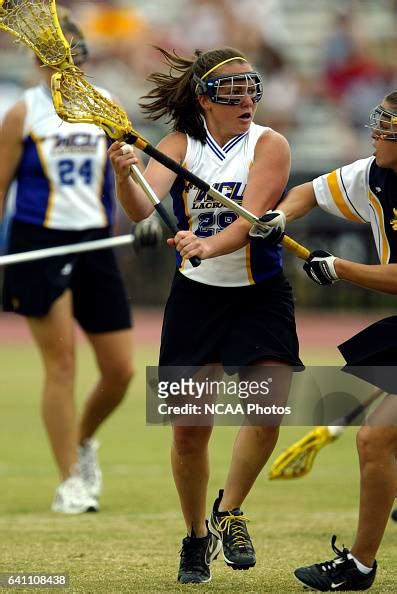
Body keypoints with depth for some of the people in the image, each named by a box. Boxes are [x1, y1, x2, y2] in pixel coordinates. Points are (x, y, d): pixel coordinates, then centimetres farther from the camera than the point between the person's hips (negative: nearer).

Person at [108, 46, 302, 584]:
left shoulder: (269, 145, -9)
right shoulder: (179, 146, -4)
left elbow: (251, 217, -23)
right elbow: (143, 208, -19)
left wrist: (210, 246, -41)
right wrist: (123, 179, -40)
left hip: (261, 295, -1)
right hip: (196, 296, 1)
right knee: (188, 432, 1)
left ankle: (229, 511, 2)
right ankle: (196, 537, 22)